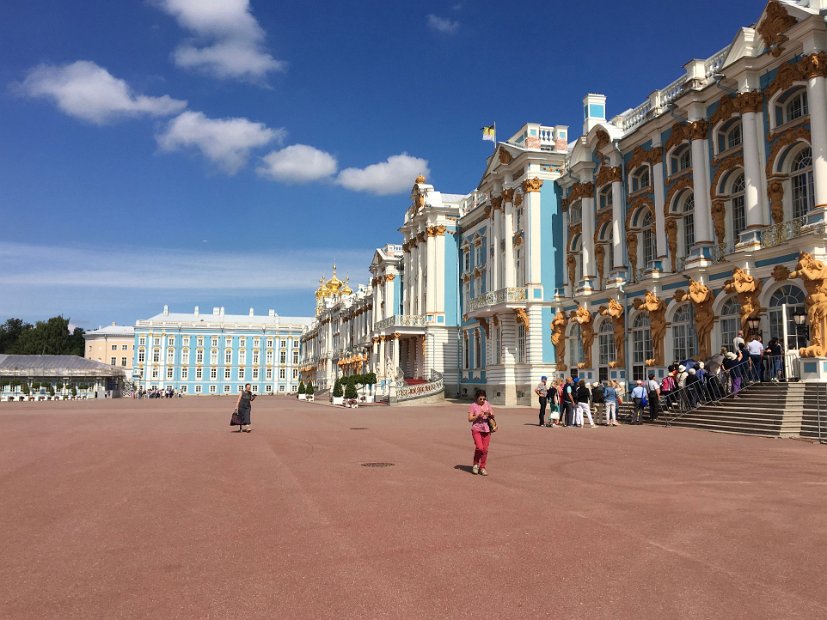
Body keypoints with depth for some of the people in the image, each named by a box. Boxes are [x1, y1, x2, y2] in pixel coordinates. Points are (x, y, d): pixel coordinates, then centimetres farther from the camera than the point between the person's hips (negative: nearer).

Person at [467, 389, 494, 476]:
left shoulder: (487, 404, 6)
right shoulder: (473, 406, -5)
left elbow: (493, 416, 10)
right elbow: (470, 419, -8)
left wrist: (490, 414, -12)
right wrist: (478, 416, -21)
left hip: (486, 430, 4)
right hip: (476, 429, -4)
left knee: (485, 449, 4)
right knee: (479, 447, -17)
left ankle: (482, 468, 16)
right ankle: (475, 464, 8)